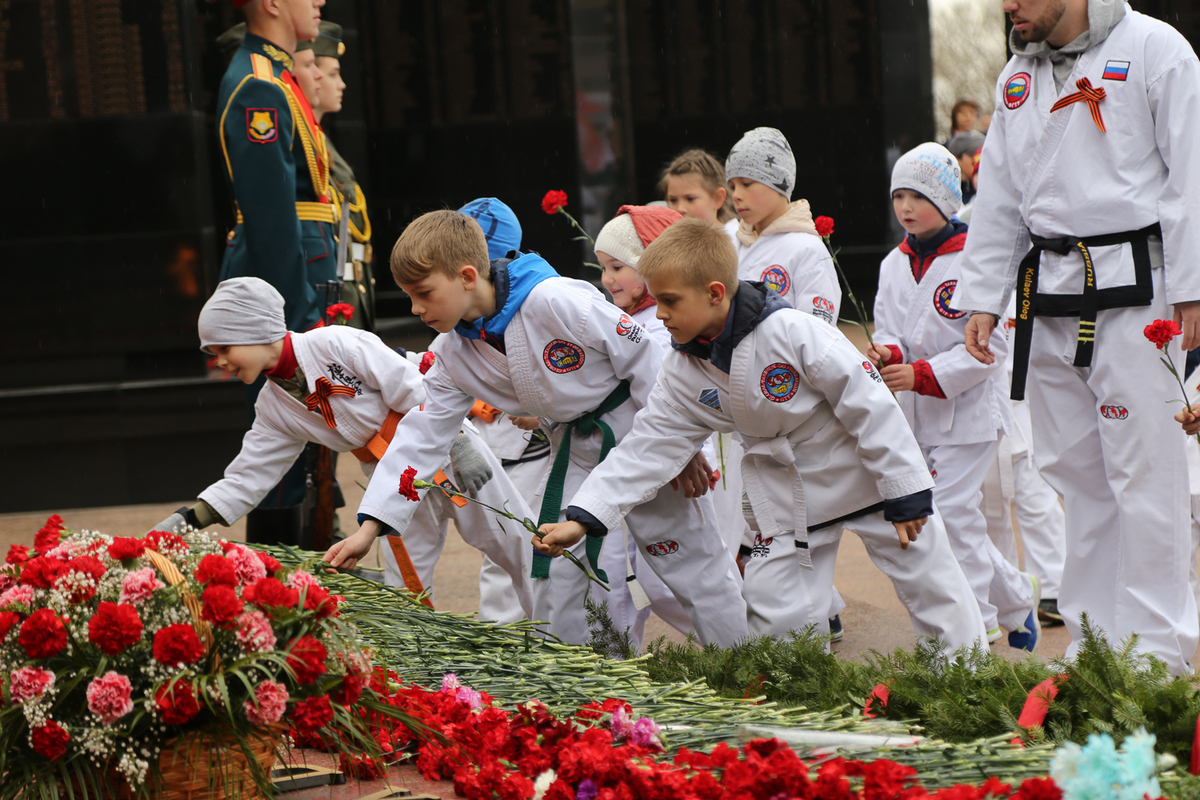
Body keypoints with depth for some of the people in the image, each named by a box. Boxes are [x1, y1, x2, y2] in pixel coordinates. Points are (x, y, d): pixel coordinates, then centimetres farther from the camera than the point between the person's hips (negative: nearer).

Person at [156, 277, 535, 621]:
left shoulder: (337, 344, -22)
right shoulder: (274, 407, -2)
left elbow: (419, 392, -21)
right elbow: (245, 478, 1)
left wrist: (461, 447, -22)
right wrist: (185, 519, -9)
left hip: (445, 448, -6)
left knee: (515, 547, 4)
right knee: (406, 585, 5)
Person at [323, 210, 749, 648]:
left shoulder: (554, 301, -28)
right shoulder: (456, 358, -5)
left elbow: (644, 358, -21)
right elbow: (422, 434, -2)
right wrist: (370, 526, -9)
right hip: (577, 448, 6)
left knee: (690, 561, 2)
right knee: (554, 569, 4)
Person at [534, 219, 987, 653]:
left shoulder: (791, 331, -28)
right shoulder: (683, 374, -9)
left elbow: (870, 405, -22)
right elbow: (646, 449, -7)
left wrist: (906, 496, -18)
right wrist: (581, 519, -18)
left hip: (869, 474, -4)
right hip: (787, 500, 5)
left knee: (929, 585, 7)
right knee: (775, 615, 1)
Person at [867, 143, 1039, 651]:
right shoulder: (894, 265, 10)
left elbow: (989, 347, -15)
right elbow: (889, 330, 11)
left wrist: (921, 375, -21)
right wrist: (888, 353, -14)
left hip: (967, 413, -7)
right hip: (915, 417, 7)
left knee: (951, 513, -12)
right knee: (955, 521, 11)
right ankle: (1017, 598, 31)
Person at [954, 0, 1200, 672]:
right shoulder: (1018, 76, 16)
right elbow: (999, 197, 20)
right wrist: (983, 298, 14)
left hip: (1134, 286, -6)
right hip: (1049, 289, 6)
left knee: (1142, 471, -6)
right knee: (1076, 470, 8)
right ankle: (1093, 637, 16)